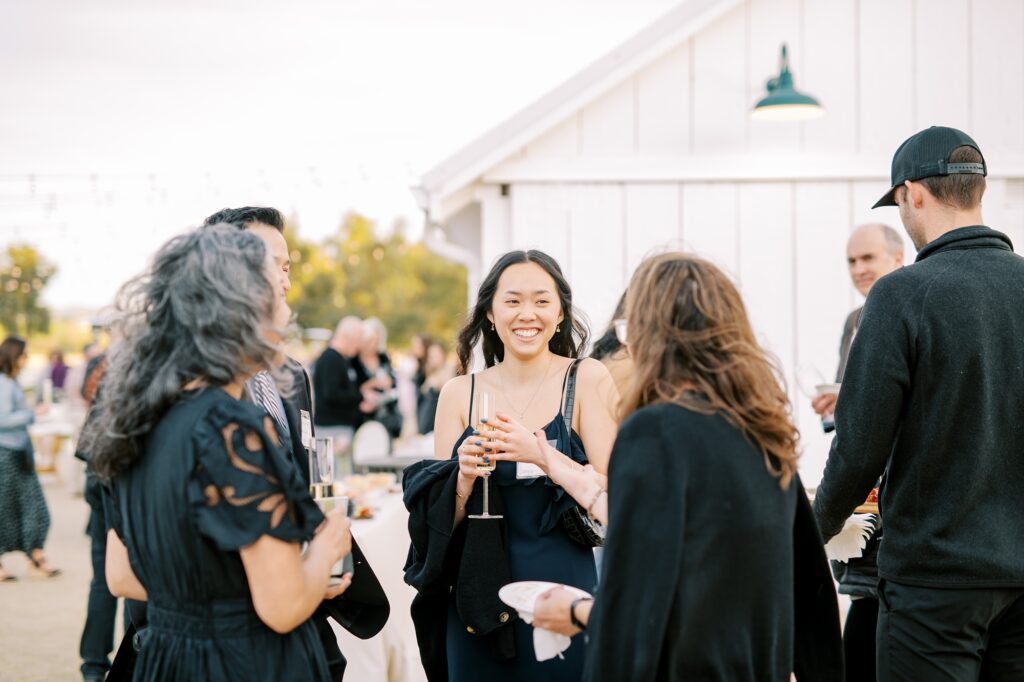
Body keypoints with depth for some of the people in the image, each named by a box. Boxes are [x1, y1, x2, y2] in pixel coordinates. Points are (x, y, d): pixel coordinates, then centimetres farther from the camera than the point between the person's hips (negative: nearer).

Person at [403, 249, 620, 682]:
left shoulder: (587, 379, -4)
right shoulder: (460, 393, 2)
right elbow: (442, 522, 2)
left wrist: (541, 455, -24)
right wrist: (465, 478, -17)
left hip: (565, 591, -2)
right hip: (481, 597, 2)